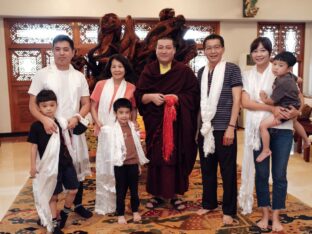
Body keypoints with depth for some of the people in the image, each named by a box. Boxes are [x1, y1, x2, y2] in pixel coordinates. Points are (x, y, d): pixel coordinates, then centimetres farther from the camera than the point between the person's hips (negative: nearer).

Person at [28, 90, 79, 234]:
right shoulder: (36, 126, -8)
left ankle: (65, 213, 32)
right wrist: (33, 166, -4)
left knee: (73, 190, 6)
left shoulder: (62, 123, 1)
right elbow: (34, 147, -4)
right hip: (48, 166, -3)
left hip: (65, 162, 4)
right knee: (53, 195, 6)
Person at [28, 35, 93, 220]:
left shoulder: (79, 77, 6)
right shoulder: (42, 74, -1)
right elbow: (33, 104, -3)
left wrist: (77, 117, -13)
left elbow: (86, 103, 7)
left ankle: (78, 204, 28)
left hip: (74, 130, 3)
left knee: (77, 167, 11)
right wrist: (44, 119, -22)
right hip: (51, 130, -2)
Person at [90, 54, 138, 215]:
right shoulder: (101, 85, 2)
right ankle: (104, 204, 18)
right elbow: (93, 106, 5)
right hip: (105, 133, 1)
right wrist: (98, 123, -9)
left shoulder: (131, 88, 1)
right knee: (104, 169, 6)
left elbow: (134, 110, 6)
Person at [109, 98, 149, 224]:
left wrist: (140, 163, 12)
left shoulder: (133, 127, 4)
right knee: (121, 190, 8)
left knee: (134, 189, 15)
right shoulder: (113, 129, -9)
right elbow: (112, 147, -11)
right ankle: (120, 214, 22)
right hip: (121, 165, -3)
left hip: (133, 163, 4)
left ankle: (135, 211, 32)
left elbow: (138, 145, 9)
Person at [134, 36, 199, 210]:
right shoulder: (148, 70, 7)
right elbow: (138, 95, 4)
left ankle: (176, 194, 19)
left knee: (177, 157, 3)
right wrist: (151, 96, -16)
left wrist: (177, 98, -19)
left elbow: (194, 95, -3)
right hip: (154, 122, 2)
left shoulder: (184, 71, 0)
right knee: (156, 157, 6)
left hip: (178, 123, -1)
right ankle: (157, 194, 20)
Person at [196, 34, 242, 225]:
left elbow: (237, 99, -7)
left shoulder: (232, 69, -3)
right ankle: (209, 203, 30)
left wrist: (231, 126, -13)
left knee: (228, 171, 5)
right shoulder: (201, 72, 10)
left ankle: (229, 210, 19)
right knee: (207, 169, 13)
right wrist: (200, 124, 8)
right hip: (205, 128, 5)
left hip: (224, 128, -4)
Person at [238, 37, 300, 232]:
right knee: (261, 173, 7)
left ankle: (276, 217, 18)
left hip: (282, 129, -1)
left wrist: (296, 110, -16)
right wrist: (271, 108, -18)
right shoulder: (247, 75, 8)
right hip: (258, 129, 1)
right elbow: (245, 102, -4)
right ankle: (265, 214, 22)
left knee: (279, 174, 4)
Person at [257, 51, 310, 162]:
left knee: (263, 125, -20)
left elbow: (272, 101, -25)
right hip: (292, 107, 11)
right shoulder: (289, 75, -4)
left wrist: (264, 99, -7)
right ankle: (306, 141, 63)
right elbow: (297, 79, 21)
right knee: (295, 122, 40)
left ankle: (266, 150, -8)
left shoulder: (282, 83, -30)